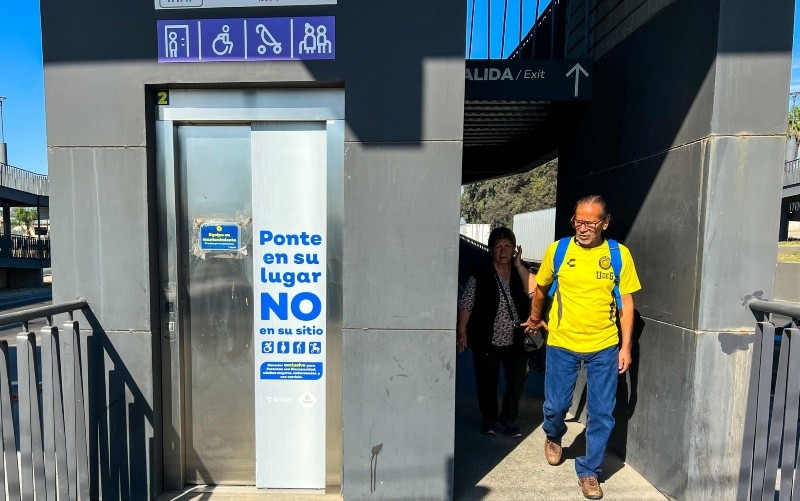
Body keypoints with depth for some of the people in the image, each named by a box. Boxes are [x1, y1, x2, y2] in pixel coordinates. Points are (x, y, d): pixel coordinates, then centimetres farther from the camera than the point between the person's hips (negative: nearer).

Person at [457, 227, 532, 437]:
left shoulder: (521, 272, 2)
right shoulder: (481, 275, -8)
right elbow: (466, 305, -7)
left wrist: (519, 265, -16)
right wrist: (462, 331, -12)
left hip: (516, 341, 3)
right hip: (487, 341, -2)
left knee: (517, 381, 6)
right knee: (487, 382, 10)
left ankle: (508, 418, 29)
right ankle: (489, 419, 33)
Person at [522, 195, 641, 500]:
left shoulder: (619, 254, -3)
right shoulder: (557, 250, -4)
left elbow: (626, 302, 2)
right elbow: (541, 288, 11)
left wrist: (625, 346, -1)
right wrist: (535, 319, 23)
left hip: (604, 347, 1)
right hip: (562, 343, 0)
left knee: (602, 414, 7)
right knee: (556, 405, 9)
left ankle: (589, 471, 29)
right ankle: (554, 436, 44)